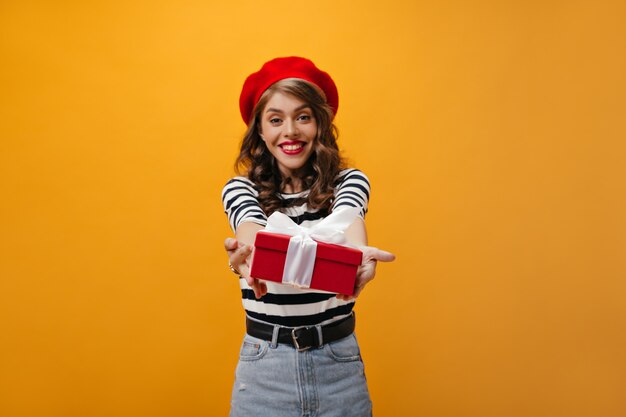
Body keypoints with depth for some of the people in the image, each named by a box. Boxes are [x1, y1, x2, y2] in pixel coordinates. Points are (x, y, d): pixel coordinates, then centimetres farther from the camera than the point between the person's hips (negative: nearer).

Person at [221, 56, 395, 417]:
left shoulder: (349, 181, 0)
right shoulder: (240, 189, 0)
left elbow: (346, 223, -22)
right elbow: (253, 230, -22)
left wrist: (358, 253, -45)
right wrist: (248, 252, -45)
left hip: (339, 361, 0)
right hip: (265, 365, 0)